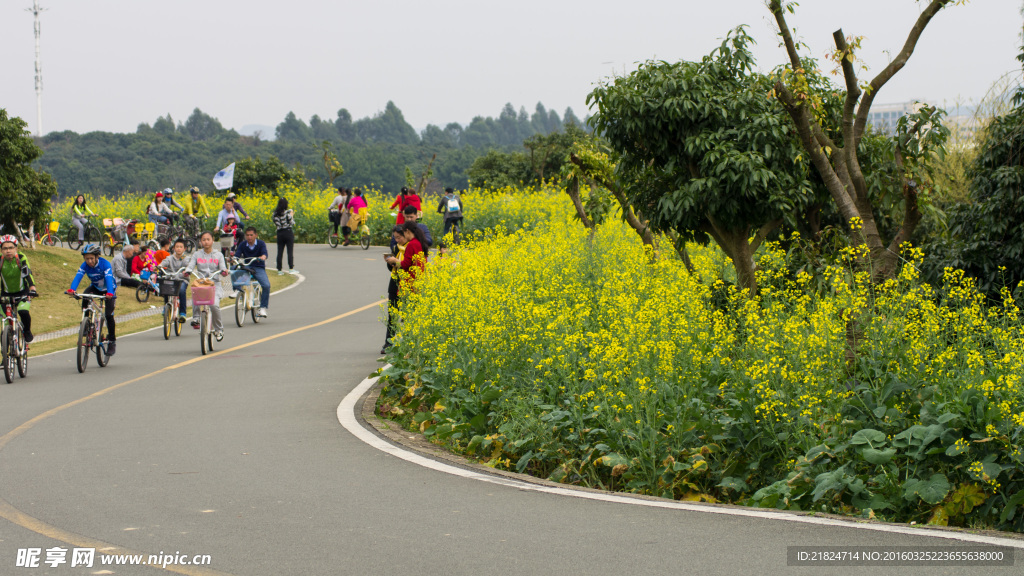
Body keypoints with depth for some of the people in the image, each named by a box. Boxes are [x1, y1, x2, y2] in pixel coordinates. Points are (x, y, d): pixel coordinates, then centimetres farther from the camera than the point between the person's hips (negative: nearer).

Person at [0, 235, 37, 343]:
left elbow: (28, 274, -33)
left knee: (23, 312, -27)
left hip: (22, 292, -2)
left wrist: (32, 289, -49)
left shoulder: (21, 258, -22)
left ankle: (27, 331, 2)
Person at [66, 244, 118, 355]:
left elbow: (108, 278, -42)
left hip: (108, 289, -3)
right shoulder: (85, 265, -21)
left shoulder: (104, 264, -30)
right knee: (84, 298, -29)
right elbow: (78, 277, -34)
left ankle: (112, 342, -2)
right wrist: (72, 289, -53)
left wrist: (109, 293, -60)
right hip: (95, 287, 3)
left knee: (108, 315, -16)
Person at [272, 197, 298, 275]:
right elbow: (292, 223, -11)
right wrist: (292, 216, 5)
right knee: (290, 251, 3)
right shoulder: (288, 212, -12)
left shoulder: (275, 213, 1)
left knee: (280, 252, 7)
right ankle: (291, 269, 2)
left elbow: (275, 224, 8)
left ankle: (279, 270, 8)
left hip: (280, 233, 4)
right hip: (288, 232, -4)